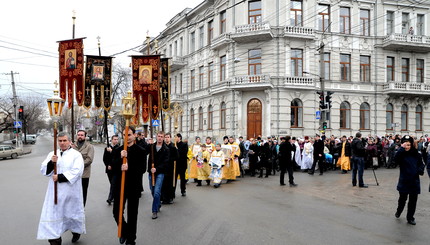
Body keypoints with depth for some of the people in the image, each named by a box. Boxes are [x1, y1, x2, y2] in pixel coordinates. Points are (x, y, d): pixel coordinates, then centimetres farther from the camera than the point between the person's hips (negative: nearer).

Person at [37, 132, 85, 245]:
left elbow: (76, 172, -17)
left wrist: (59, 177, -20)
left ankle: (76, 231, 38)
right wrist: (51, 162, -16)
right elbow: (44, 170, 3)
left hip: (71, 191, -3)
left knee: (73, 211, 13)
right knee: (53, 213, 1)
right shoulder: (52, 154, 8)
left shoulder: (76, 155, -6)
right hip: (55, 191, 3)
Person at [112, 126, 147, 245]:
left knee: (132, 214, 8)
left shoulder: (141, 151, -4)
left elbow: (142, 168, -14)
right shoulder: (118, 150, 6)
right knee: (116, 212, 5)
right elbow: (112, 167, -3)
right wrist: (120, 158, -19)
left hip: (134, 187, -3)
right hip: (119, 186, 3)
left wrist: (129, 168, -28)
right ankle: (124, 231, 33)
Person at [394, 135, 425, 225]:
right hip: (404, 181, -2)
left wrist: (420, 170, -11)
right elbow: (396, 160, -28)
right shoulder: (401, 154, -8)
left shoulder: (416, 154, -2)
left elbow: (421, 164, 10)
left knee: (413, 201, 9)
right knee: (402, 199, 11)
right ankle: (399, 211, 40)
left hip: (414, 181, 2)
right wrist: (402, 148, -30)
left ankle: (410, 218, 25)